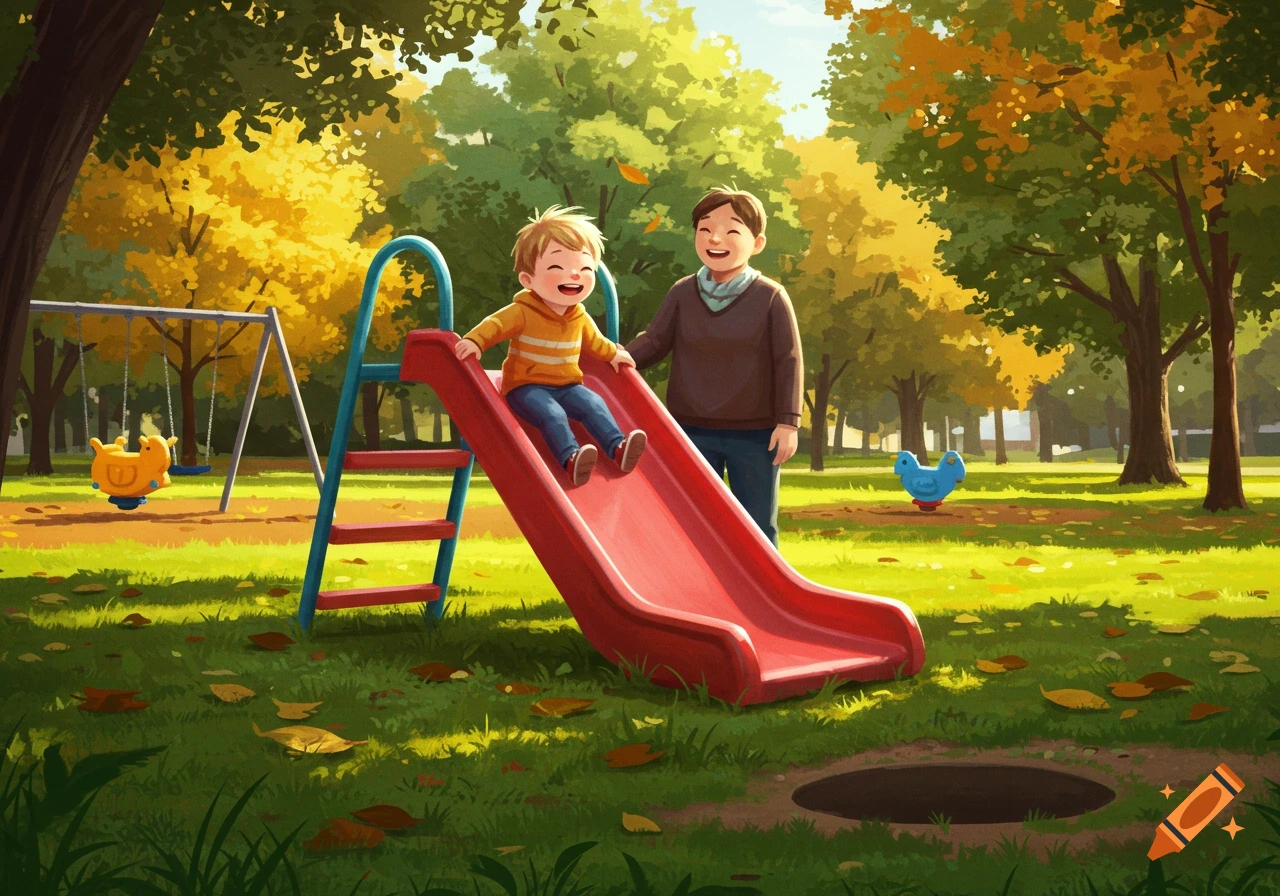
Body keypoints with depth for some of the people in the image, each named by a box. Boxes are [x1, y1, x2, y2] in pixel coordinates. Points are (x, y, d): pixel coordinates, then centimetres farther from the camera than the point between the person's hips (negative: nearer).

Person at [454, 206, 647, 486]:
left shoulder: (580, 317, 8)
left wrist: (613, 354, 32)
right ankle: (570, 458, -44)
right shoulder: (522, 312, -12)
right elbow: (493, 325, -17)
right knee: (552, 414, -32)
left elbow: (593, 340, 27)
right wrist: (473, 342, -34)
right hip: (527, 387, -5)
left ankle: (618, 447, -24)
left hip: (567, 386, 5)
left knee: (593, 404, -18)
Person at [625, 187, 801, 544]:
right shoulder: (682, 293, 0)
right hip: (692, 431, 3)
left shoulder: (770, 297, -7)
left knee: (758, 529, 8)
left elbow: (788, 361, -7)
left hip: (755, 434, -2)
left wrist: (787, 422, -10)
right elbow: (654, 342, 3)